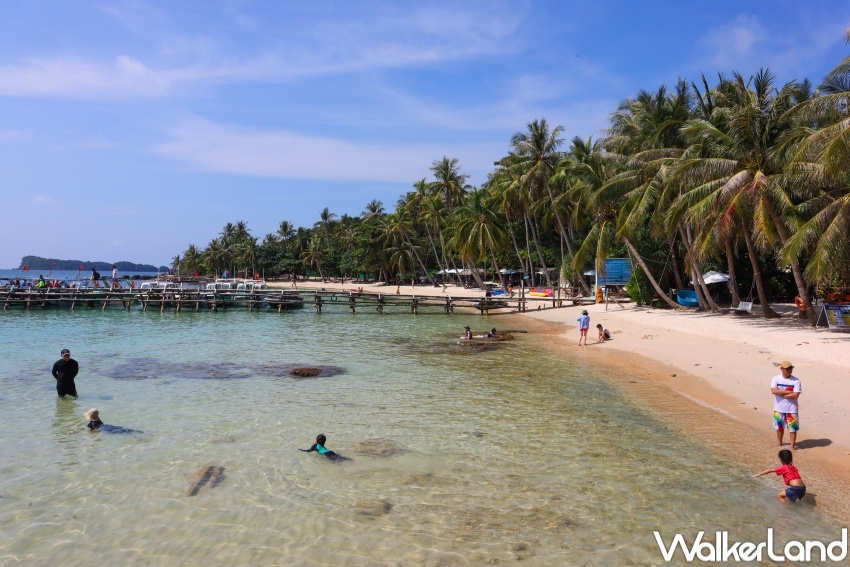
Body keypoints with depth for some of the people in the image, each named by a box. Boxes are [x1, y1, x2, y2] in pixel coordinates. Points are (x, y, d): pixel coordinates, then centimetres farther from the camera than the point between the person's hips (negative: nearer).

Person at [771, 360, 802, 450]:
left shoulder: (796, 380, -10)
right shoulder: (776, 379, -6)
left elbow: (796, 395, -18)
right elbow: (773, 391, -19)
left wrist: (781, 394, -15)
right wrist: (788, 392, -20)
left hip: (791, 408, -2)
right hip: (779, 408, 2)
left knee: (793, 427, 2)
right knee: (779, 426, 17)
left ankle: (792, 445, 14)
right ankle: (779, 442, 35)